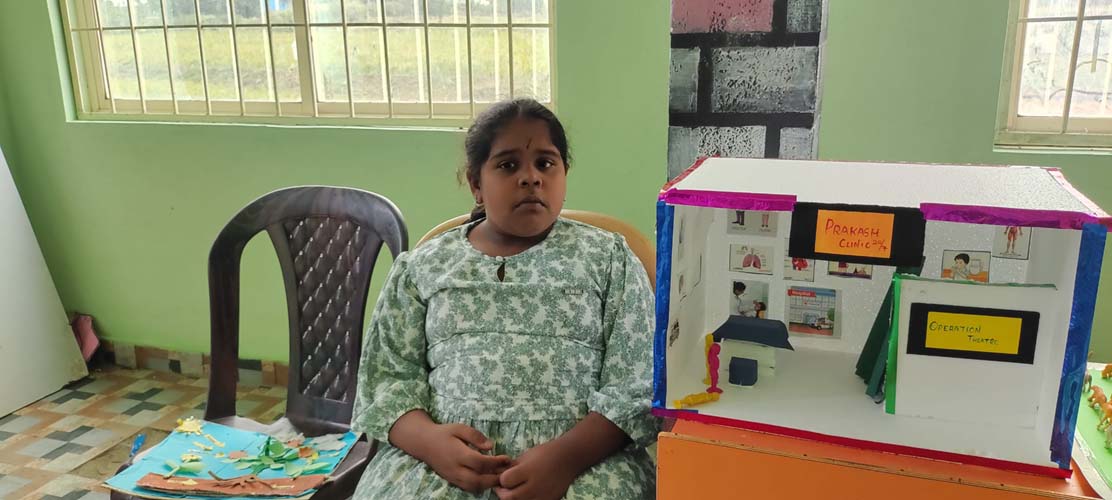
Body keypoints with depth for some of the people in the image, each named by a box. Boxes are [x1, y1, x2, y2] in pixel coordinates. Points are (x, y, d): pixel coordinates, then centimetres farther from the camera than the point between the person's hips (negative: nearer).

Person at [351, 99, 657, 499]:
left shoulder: (608, 257, 7)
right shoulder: (422, 266, 12)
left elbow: (638, 384, 0)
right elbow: (387, 375, 8)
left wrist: (568, 455, -16)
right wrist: (428, 439, -12)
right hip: (443, 454, 1)